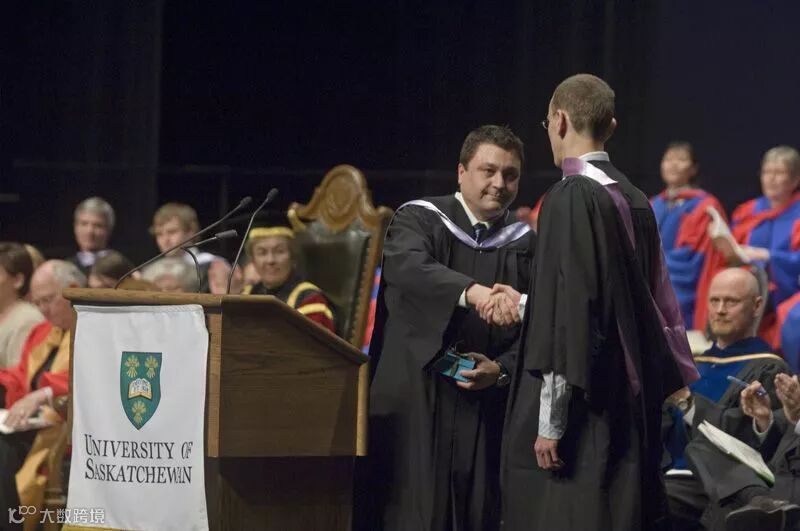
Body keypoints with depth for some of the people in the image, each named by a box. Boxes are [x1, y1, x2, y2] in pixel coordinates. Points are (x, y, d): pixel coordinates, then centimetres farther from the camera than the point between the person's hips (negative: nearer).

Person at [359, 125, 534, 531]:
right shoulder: (419, 220, 2)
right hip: (415, 406, -3)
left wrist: (501, 370, -16)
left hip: (484, 416, 3)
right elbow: (408, 268, -22)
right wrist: (474, 293, -38)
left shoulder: (525, 245, 11)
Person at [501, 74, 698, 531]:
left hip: (584, 408, -8)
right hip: (629, 406, 8)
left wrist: (550, 422, -18)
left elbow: (566, 310, -18)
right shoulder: (635, 201, 11)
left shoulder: (571, 198, -13)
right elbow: (657, 303, 14)